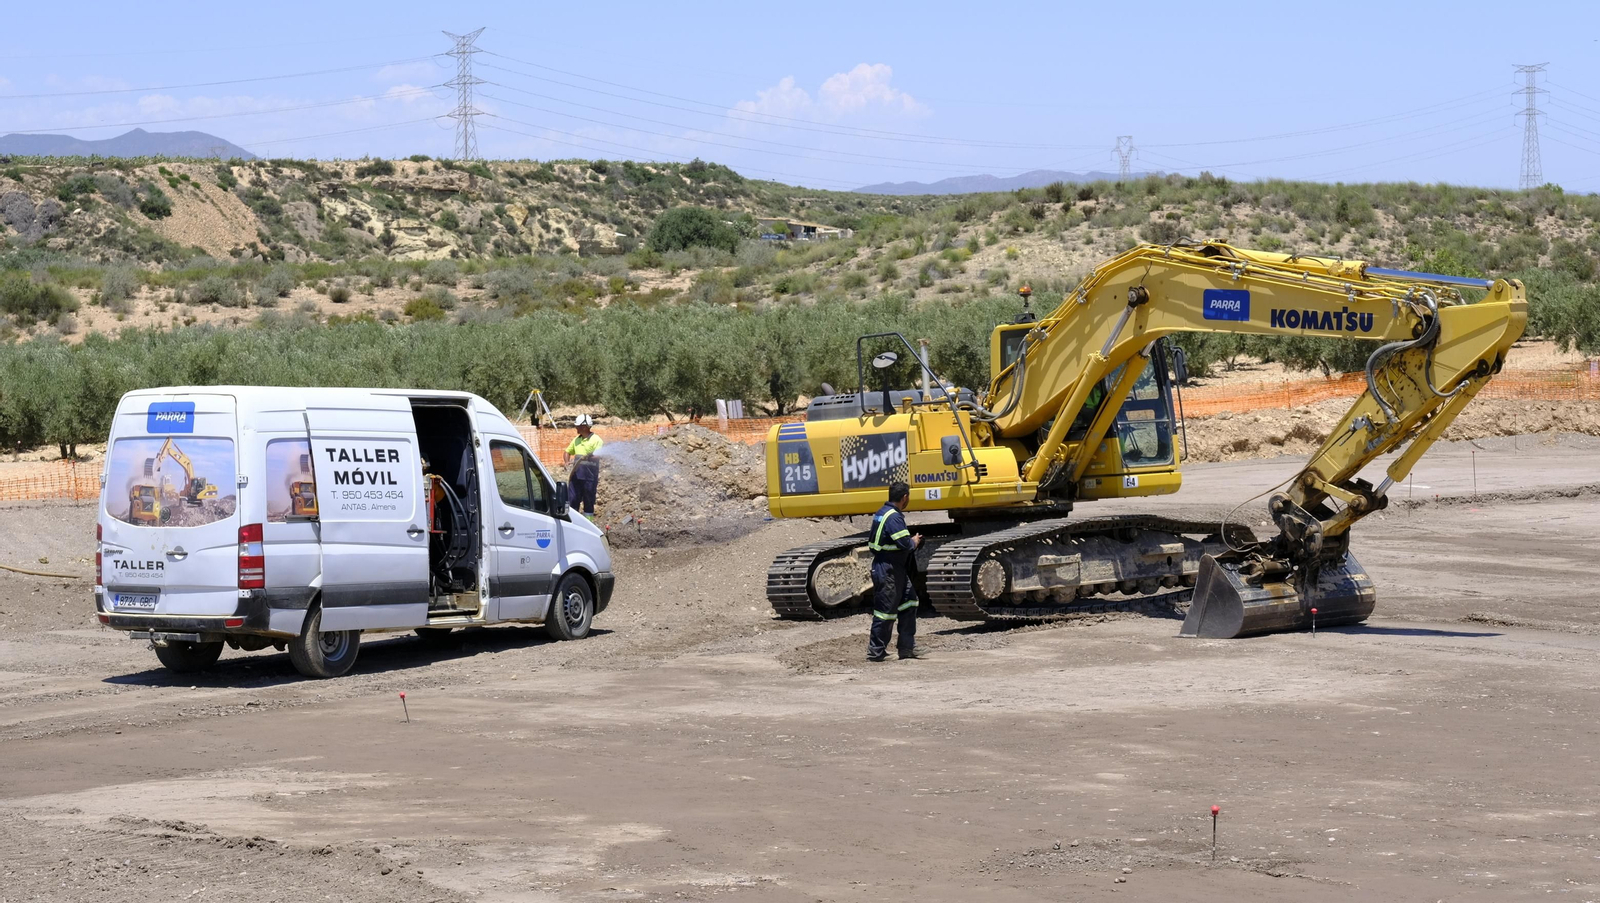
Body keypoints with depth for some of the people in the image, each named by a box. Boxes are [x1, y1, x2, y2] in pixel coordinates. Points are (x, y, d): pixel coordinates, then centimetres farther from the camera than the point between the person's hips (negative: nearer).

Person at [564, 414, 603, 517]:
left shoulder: (596, 440, -7)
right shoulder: (577, 439, 14)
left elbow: (598, 456, -16)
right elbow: (568, 452, 24)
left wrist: (587, 457, -34)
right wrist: (567, 462, 4)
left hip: (589, 476, -6)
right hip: (576, 475, 6)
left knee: (588, 502, 3)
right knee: (572, 500, 3)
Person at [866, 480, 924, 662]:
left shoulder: (882, 513, 12)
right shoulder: (893, 517, -20)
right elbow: (904, 544, -28)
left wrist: (910, 541, 14)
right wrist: (914, 542, -4)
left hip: (896, 570, 10)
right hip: (888, 571, -10)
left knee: (909, 602, 13)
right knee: (886, 611, -4)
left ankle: (907, 647, 16)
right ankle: (876, 652, 2)